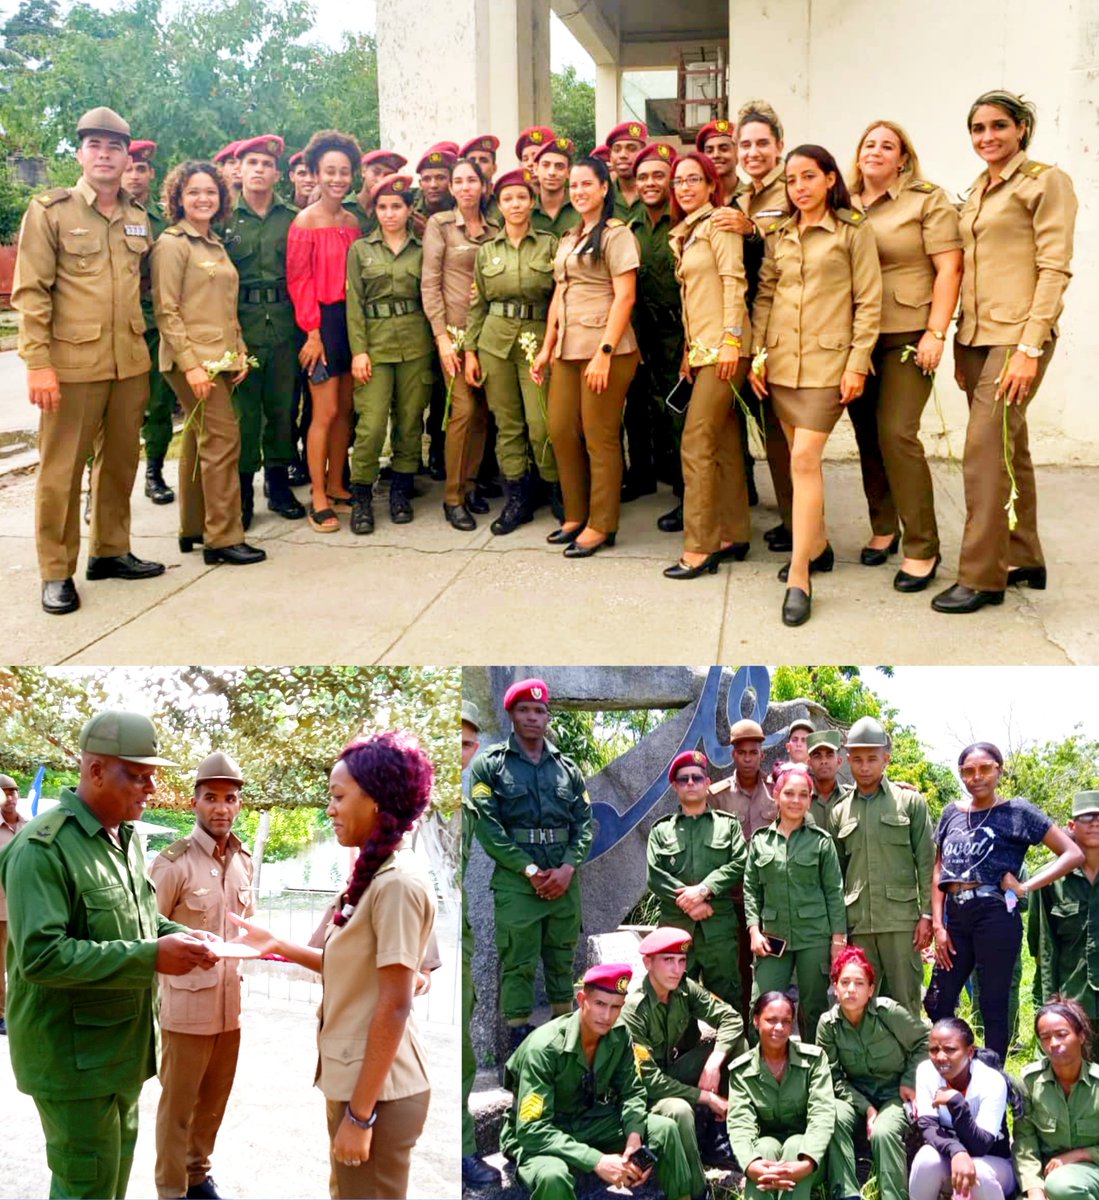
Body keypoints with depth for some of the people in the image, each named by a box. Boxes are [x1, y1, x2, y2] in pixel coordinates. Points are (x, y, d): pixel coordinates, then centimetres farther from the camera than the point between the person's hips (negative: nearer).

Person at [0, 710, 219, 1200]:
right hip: (73, 1055, -9)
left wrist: (183, 938, -2)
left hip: (122, 1046, 9)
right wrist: (150, 957, -29)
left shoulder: (128, 839, 9)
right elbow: (39, 955, -28)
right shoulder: (43, 848, -21)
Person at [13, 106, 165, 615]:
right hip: (72, 364, -5)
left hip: (131, 363, 5)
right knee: (62, 468, 0)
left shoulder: (138, 218, 11)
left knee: (120, 460, 12)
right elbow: (30, 292, -8)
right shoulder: (48, 211, -4)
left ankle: (110, 550, 27)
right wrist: (37, 363, -14)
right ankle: (56, 572, 8)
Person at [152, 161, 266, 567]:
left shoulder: (215, 245, 16)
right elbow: (166, 311, -13)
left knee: (200, 440, 13)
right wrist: (190, 364, -19)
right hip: (192, 359, -8)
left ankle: (193, 530, 21)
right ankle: (223, 538, -8)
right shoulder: (171, 244, -8)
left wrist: (240, 351, 9)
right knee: (223, 436, -12)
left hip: (220, 358, 8)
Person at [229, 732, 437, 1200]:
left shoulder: (398, 883, -20)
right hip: (355, 1078, 9)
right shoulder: (374, 876, 9)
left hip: (378, 1090, -9)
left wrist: (360, 1113, -20)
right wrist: (279, 946, 11)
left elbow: (394, 1008, -21)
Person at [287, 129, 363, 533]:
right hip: (323, 320, -6)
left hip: (351, 318, 6)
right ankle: (318, 500, 2)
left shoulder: (352, 221, 9)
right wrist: (312, 331, -14)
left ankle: (334, 486, 21)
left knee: (344, 409, 10)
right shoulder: (305, 222, -9)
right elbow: (299, 280, -10)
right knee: (326, 412, -5)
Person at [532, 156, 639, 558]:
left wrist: (605, 352, -19)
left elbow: (625, 297, -13)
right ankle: (575, 516, 21)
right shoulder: (568, 239, 17)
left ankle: (601, 525, 6)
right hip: (567, 350, 8)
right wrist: (547, 348, 14)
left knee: (599, 438, -2)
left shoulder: (616, 234, -6)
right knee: (561, 432, 8)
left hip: (605, 349, -7)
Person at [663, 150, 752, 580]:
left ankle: (698, 548, -11)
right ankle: (734, 535, 15)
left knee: (696, 443, -12)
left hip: (723, 347, -9)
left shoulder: (718, 223, -6)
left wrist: (732, 340, -20)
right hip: (700, 347, 9)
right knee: (723, 442, 10)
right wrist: (688, 350, 16)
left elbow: (734, 281, -14)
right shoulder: (682, 235, 19)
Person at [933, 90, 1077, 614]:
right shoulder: (978, 191, 16)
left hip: (1017, 336, -8)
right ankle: (1024, 559, 24)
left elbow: (1055, 269, -12)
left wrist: (1029, 347, -18)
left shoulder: (1046, 181, -6)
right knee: (1009, 450, 14)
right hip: (976, 336, 8)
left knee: (985, 451, -11)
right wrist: (962, 344, 13)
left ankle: (981, 576, -5)